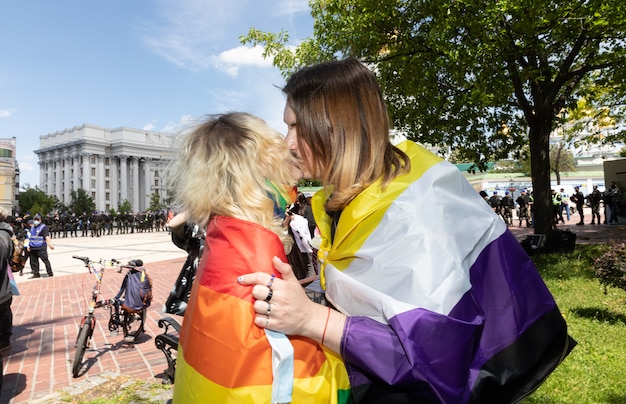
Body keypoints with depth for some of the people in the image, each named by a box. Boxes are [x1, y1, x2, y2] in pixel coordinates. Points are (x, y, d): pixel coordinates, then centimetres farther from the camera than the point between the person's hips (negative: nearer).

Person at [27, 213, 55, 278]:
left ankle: (50, 274, -3)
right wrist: (29, 245, 20)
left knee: (45, 260, -8)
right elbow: (31, 237, 27)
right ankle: (36, 274, 19)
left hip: (41, 248, -7)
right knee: (33, 261, 10)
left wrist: (49, 243, -32)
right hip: (33, 248, 7)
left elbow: (46, 236, -19)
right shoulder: (32, 227, 19)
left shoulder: (43, 227, -5)